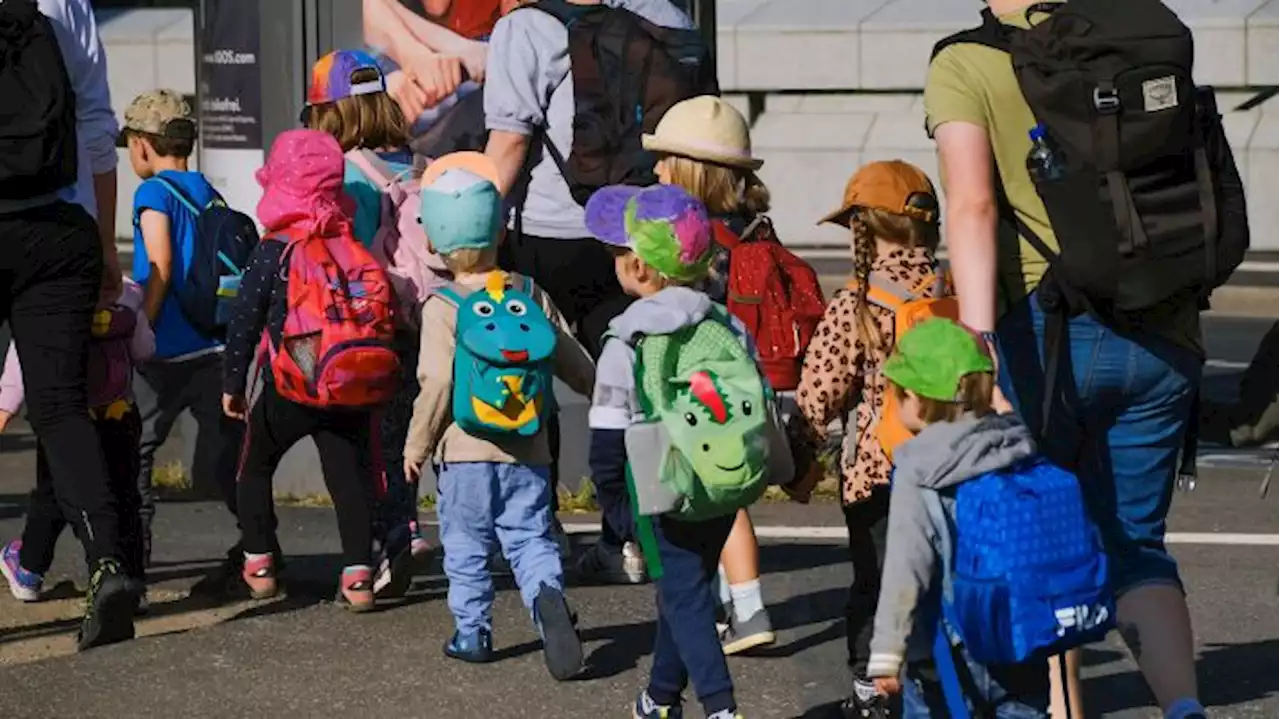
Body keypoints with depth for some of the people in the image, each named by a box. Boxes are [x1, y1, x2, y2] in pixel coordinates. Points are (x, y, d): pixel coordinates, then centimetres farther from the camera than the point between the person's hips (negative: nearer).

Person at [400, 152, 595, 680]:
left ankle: (472, 632, 16)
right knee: (531, 538, 6)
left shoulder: (442, 308, -9)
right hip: (528, 453, 3)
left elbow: (438, 383, -16)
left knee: (466, 546, 11)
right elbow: (574, 363, 9)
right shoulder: (533, 297, 3)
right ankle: (547, 594, -21)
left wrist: (418, 443, -4)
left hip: (465, 452, -3)